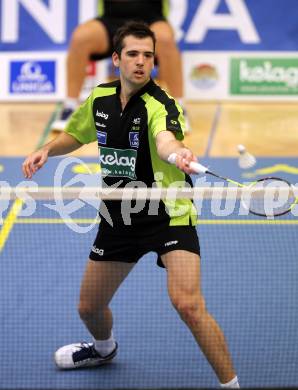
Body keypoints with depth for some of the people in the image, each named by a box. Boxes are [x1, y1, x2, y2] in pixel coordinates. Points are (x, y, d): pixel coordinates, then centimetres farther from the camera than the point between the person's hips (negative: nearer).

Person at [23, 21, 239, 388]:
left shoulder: (160, 104, -21)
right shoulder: (99, 99, -2)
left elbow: (165, 138, -45)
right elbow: (75, 134, 19)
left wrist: (177, 152, -68)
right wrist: (46, 150, -1)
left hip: (168, 215, -6)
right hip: (118, 217, 6)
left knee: (188, 304, -25)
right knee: (89, 307, 17)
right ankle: (104, 348, 53)